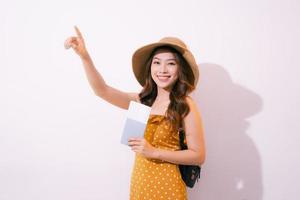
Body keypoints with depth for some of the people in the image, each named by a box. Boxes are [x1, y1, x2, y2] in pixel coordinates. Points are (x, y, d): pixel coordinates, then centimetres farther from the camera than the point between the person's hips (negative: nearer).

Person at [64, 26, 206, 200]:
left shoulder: (186, 106, -12)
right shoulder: (143, 100, 2)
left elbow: (199, 156, -13)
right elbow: (102, 90, -4)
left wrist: (154, 152, -19)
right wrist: (84, 55, -17)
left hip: (166, 185, -5)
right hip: (139, 181, 5)